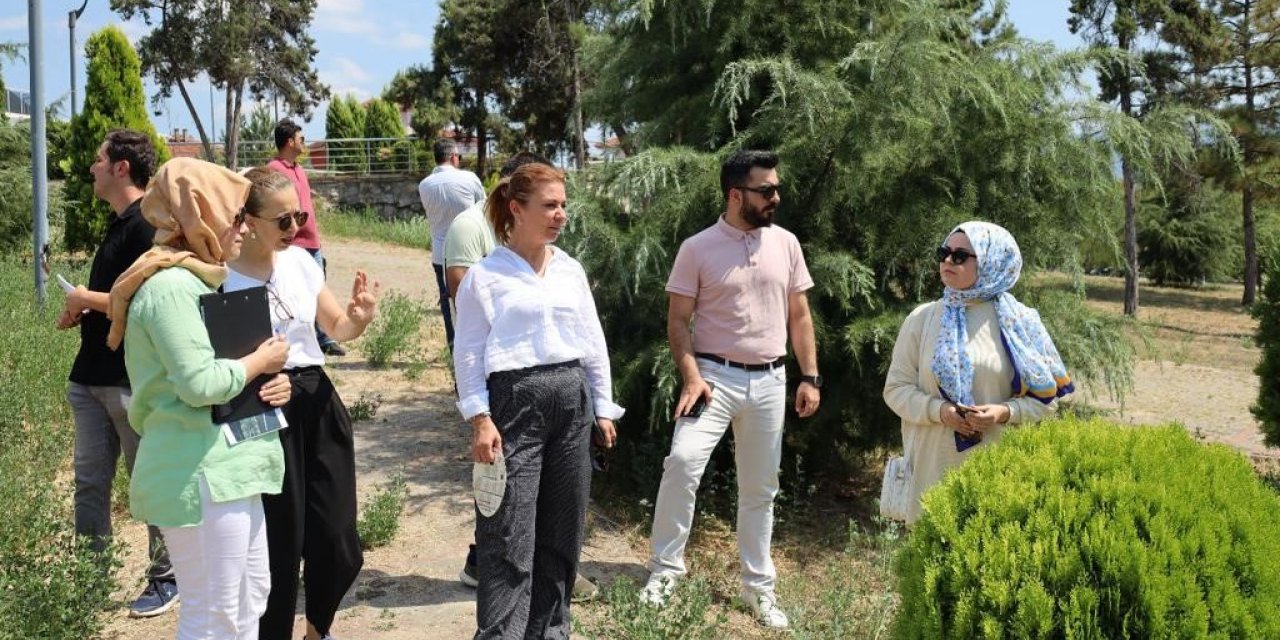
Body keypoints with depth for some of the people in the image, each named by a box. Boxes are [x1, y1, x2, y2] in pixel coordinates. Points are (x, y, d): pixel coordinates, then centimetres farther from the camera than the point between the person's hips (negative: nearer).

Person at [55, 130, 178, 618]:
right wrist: (82, 309, 6)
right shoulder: (118, 223, 13)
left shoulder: (147, 226, -15)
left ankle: (165, 579, 16)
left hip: (133, 381, -9)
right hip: (92, 376, 9)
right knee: (90, 482, 14)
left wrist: (88, 298, -13)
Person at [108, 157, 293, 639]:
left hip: (228, 466, 10)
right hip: (200, 473, -10)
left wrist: (271, 382, 4)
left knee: (251, 596, 19)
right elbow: (199, 383, -26)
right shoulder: (171, 284, -17)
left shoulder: (199, 279, 15)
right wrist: (260, 361, -10)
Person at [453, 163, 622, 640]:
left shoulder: (571, 270, 9)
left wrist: (602, 408, 13)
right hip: (514, 399, -5)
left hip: (572, 399, 5)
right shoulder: (485, 275, -6)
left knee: (562, 529, 13)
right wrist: (480, 419, -13)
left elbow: (593, 342, 13)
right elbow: (469, 354, -6)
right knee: (510, 537, -4)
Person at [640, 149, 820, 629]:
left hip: (769, 382, 3)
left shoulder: (786, 244, 4)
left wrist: (810, 377, 4)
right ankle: (665, 570, -5)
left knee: (759, 490, 11)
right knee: (682, 463, -22)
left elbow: (799, 316, 9)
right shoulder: (698, 248, -6)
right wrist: (691, 376, -18)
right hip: (715, 375, -3)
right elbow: (677, 321, -5)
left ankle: (758, 586, 24)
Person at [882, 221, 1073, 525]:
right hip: (934, 462, 1)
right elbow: (896, 388, 2)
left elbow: (1045, 397, 3)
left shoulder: (1017, 322, 0)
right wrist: (939, 411, -15)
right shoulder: (922, 319, 2)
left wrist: (1004, 413, -15)